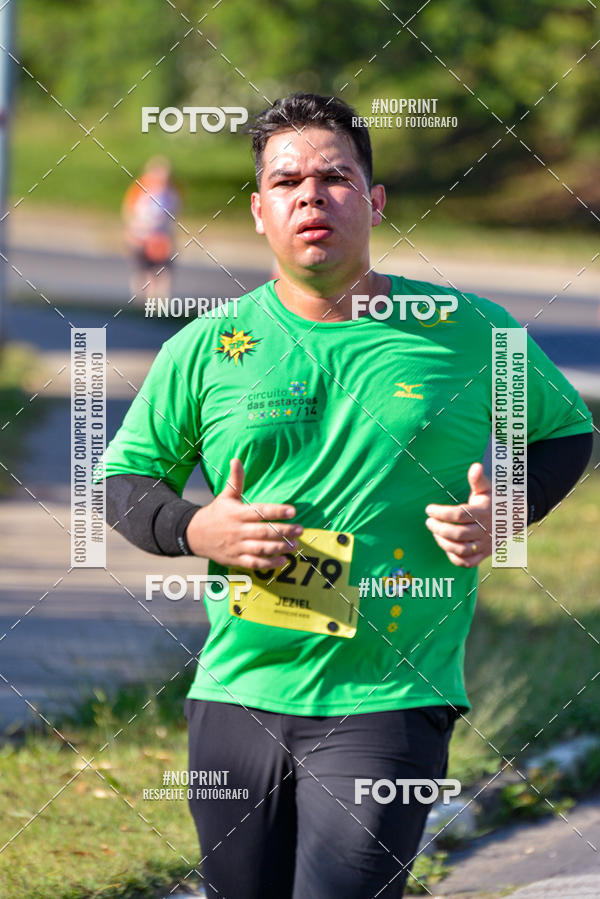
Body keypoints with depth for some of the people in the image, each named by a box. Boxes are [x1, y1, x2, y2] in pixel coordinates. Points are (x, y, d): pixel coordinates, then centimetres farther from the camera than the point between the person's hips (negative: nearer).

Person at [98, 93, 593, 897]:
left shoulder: (470, 333, 2)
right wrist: (193, 530, -6)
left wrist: (506, 514, -2)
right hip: (238, 700, 3)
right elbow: (125, 476, 15)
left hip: (391, 702, -3)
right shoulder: (207, 348, 4)